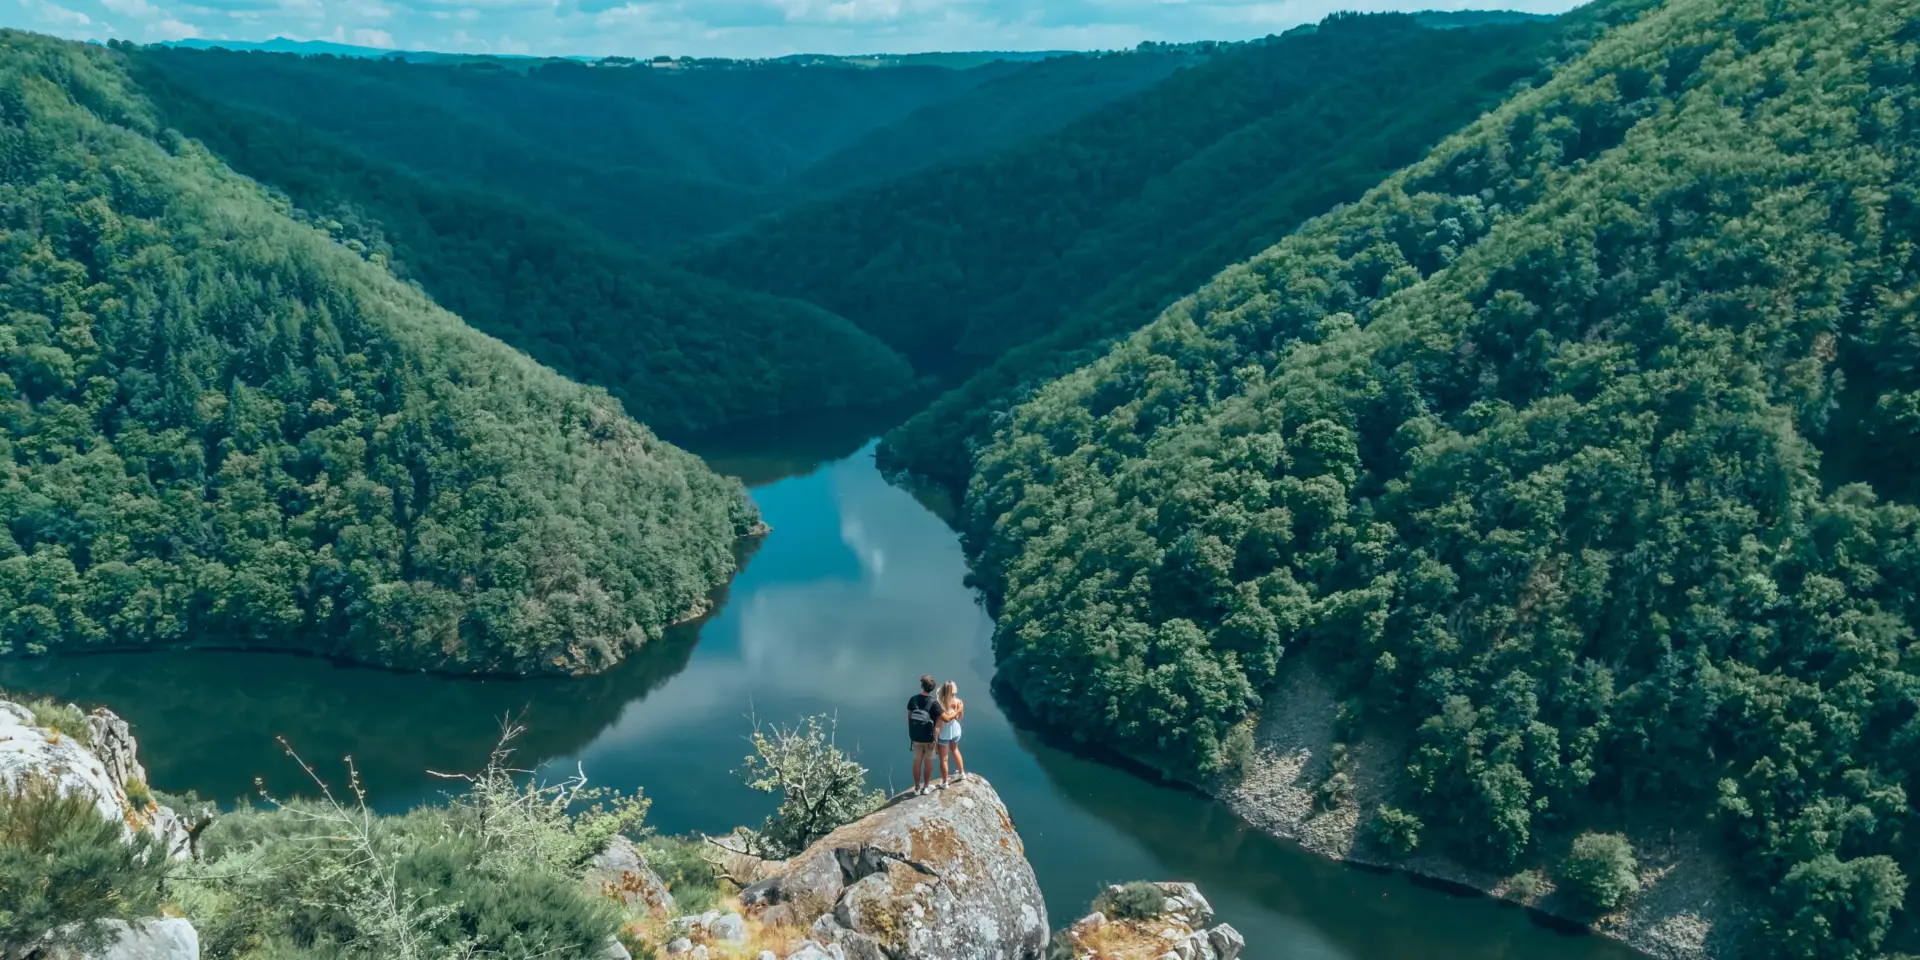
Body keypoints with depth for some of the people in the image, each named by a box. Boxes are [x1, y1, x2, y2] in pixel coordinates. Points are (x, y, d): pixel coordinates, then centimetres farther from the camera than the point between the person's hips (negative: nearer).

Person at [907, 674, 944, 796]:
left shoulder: (913, 699, -11)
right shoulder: (935, 702, -20)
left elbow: (909, 717, -1)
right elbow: (938, 721, -17)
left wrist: (910, 733, 13)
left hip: (916, 736, 3)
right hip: (929, 737, -2)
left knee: (917, 761, 15)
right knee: (928, 762, 15)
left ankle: (917, 788, 24)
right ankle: (926, 786, 27)